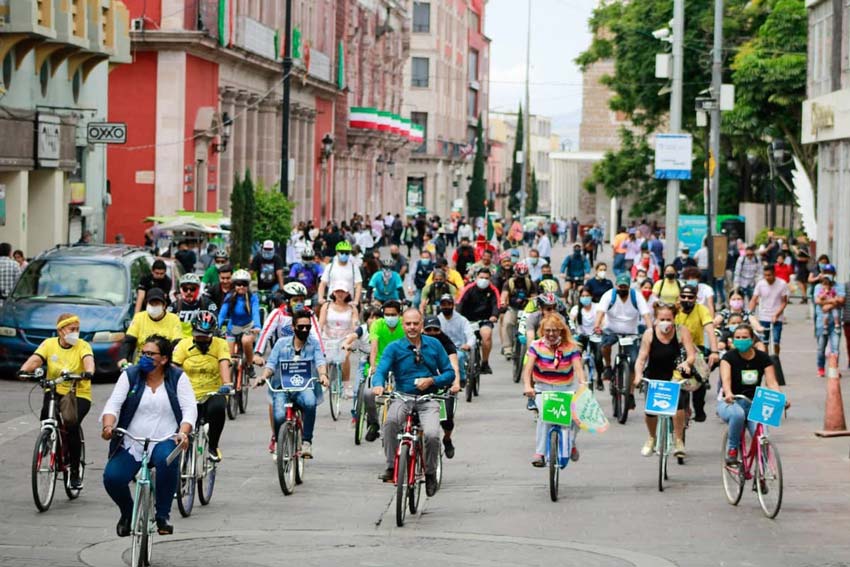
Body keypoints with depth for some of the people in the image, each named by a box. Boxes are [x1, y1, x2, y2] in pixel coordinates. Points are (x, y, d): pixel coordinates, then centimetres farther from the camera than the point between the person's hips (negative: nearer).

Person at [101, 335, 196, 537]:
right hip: (131, 444, 2)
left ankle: (163, 516, -19)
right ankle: (127, 512, 13)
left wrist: (183, 432, -23)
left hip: (165, 442, -2)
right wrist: (108, 425, -22)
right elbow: (114, 404, -2)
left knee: (167, 459, -37)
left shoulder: (178, 378, 5)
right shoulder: (130, 375, 7)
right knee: (112, 478, -22)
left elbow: (189, 409, -3)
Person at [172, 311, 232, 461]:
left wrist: (226, 384, -33)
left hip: (213, 394, -1)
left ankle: (213, 447, -15)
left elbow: (224, 364, -15)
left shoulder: (220, 344, 0)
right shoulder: (184, 345, 2)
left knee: (217, 408, -34)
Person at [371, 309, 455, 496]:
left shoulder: (434, 345, 7)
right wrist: (378, 385, -34)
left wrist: (431, 380, -10)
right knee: (391, 420, -35)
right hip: (403, 398, -1)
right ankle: (391, 466, -23)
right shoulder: (394, 347, 2)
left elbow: (450, 373, 10)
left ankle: (430, 473, 2)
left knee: (432, 435, -25)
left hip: (428, 400, 1)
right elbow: (381, 370, -11)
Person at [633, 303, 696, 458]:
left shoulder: (681, 332, -13)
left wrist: (686, 363, -39)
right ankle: (651, 438, 19)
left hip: (674, 375, -1)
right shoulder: (649, 334, -12)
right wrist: (638, 374, -34)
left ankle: (679, 441, -10)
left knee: (678, 401, -28)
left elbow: (692, 355, -17)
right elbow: (641, 358, -16)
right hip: (654, 377, 1)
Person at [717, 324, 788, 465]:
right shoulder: (729, 357, -7)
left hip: (753, 403, 2)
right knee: (738, 414, -39)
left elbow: (771, 382, -9)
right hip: (730, 402, -2)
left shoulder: (763, 358, 1)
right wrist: (728, 394, -46)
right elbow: (726, 379, -23)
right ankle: (732, 450, -17)